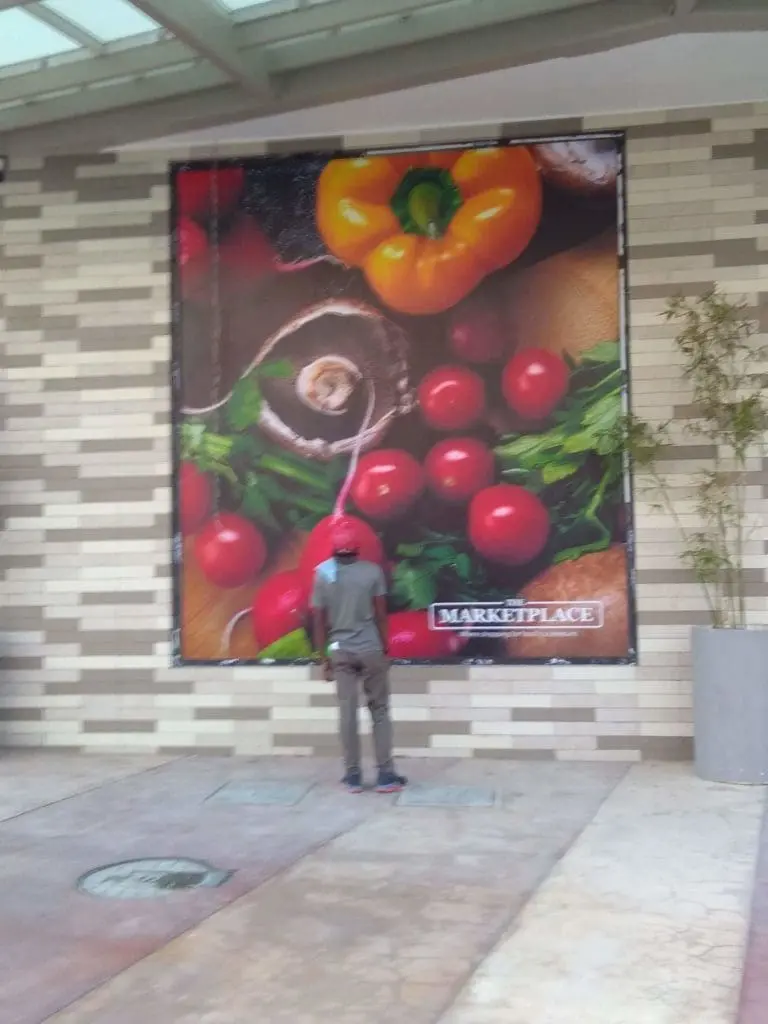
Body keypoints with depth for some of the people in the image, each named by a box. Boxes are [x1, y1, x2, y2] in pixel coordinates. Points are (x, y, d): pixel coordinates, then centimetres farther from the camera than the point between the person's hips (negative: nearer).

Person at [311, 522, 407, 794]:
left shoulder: (323, 574, -2)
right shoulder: (372, 571, -5)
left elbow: (318, 620, -1)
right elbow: (381, 615, -3)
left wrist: (324, 657, 7)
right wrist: (385, 648, 8)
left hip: (340, 651, 1)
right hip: (370, 648, -1)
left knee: (347, 713, 5)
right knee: (380, 710, 6)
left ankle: (353, 776, 9)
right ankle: (385, 774, 6)